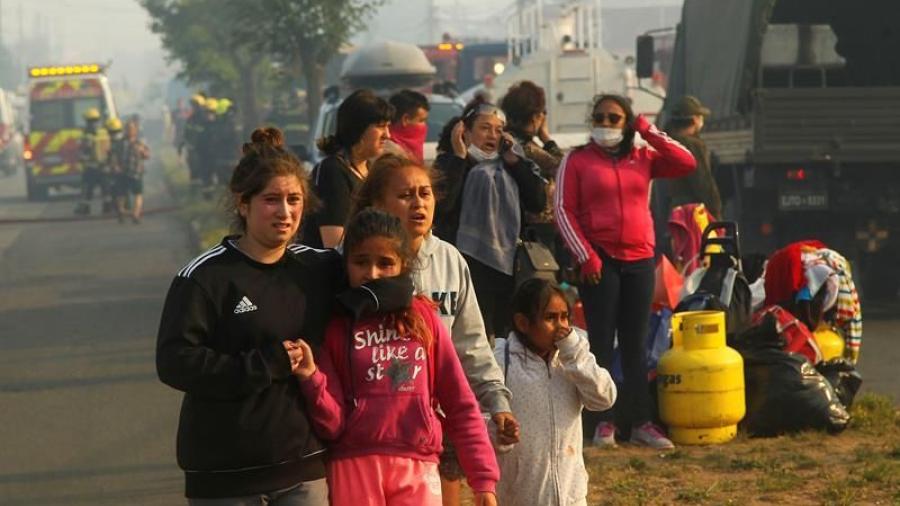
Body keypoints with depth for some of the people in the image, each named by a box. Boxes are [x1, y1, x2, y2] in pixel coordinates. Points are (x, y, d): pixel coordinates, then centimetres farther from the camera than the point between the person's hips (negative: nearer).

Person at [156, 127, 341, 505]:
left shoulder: (319, 269, 7)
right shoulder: (204, 277, -8)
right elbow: (175, 361, -16)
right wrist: (265, 365, -18)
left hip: (303, 465, 4)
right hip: (225, 475, -4)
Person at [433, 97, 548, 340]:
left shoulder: (507, 164, 17)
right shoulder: (451, 163, 2)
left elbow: (539, 201, 7)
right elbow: (443, 204, -16)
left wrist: (514, 160, 3)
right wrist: (459, 156, -13)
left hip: (508, 263, 6)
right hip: (470, 263, -6)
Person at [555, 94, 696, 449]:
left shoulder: (643, 158, 10)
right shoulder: (577, 161, 2)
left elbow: (686, 163, -1)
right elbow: (564, 210, -2)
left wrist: (647, 130, -1)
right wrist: (585, 256, -11)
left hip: (640, 260, 3)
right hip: (599, 262, -3)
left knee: (635, 344, 7)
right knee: (602, 343, -3)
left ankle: (640, 422, 10)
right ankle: (605, 421, 0)